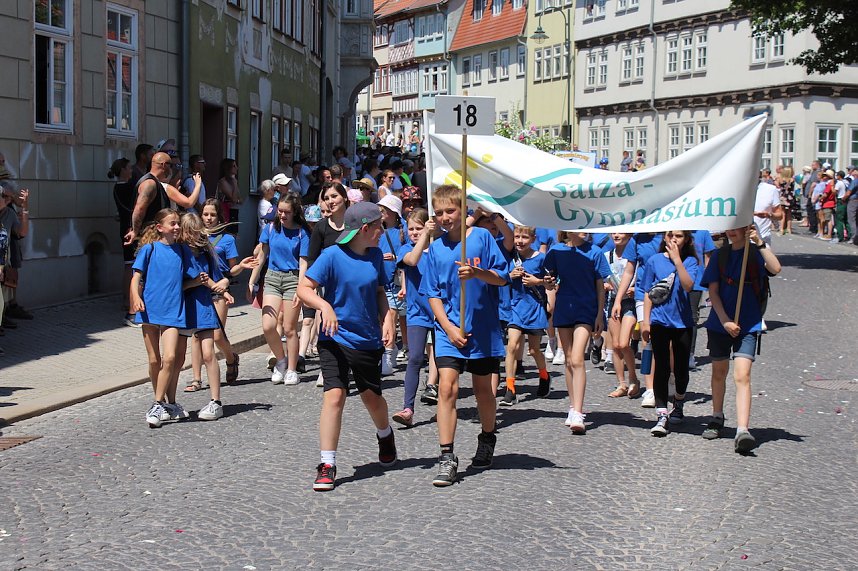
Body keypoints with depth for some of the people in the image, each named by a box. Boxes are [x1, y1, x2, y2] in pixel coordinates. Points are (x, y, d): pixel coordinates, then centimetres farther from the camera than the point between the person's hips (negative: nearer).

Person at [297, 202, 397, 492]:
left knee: (372, 397, 14)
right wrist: (325, 305, -33)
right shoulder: (332, 256, -13)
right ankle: (327, 465, -9)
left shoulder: (375, 255, 4)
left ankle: (385, 435, 48)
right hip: (335, 339, -4)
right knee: (334, 395, -16)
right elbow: (304, 288, -15)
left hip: (368, 340, 4)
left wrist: (387, 319, 0)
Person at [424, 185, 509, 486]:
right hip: (449, 329, 1)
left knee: (483, 388, 13)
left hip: (483, 328, -1)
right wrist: (449, 328, -7)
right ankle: (447, 458, -10)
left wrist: (477, 273, -24)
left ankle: (487, 438, 38)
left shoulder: (482, 237, -2)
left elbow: (502, 277, -4)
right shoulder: (436, 249, 5)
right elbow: (433, 294, 5)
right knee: (447, 387, -12)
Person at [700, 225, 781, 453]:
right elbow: (713, 291, 2)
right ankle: (717, 419, 37)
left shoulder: (755, 253, -2)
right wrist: (725, 321, -9)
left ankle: (742, 431, -22)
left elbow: (776, 268, -23)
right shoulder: (720, 255, 6)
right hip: (720, 322, 4)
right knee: (719, 373, 16)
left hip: (748, 325, -4)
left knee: (742, 375, -15)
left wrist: (760, 243, -29)